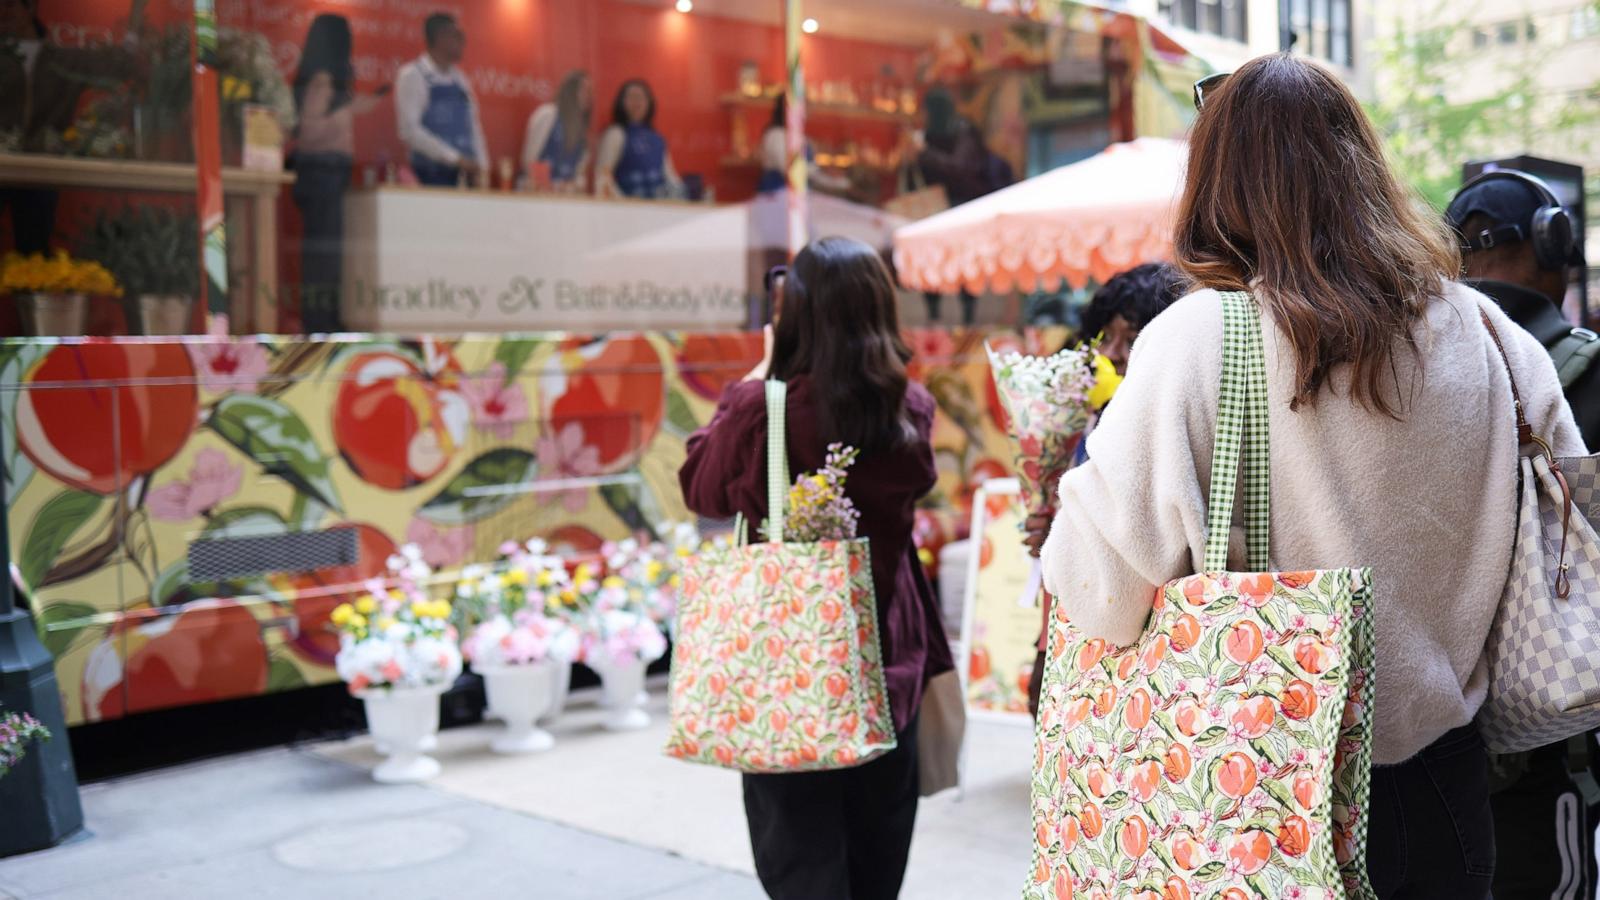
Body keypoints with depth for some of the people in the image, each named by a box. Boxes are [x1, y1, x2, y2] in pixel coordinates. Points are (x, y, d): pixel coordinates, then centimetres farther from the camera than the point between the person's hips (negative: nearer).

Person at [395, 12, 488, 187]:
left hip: (465, 173, 6)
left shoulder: (459, 79, 14)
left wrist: (481, 167, 3)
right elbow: (410, 129, -13)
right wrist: (455, 158, -17)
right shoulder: (412, 76, -5)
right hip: (431, 176, -6)